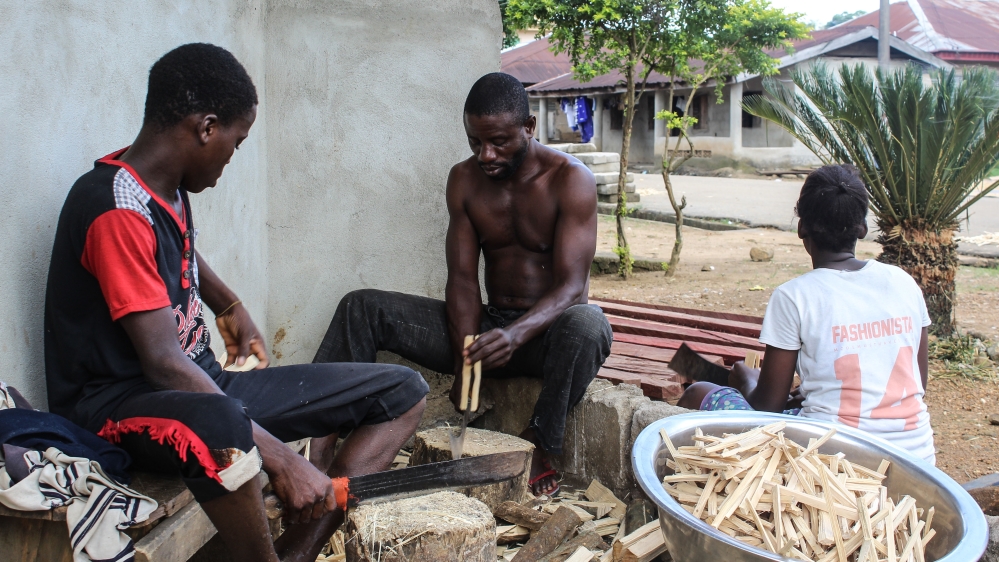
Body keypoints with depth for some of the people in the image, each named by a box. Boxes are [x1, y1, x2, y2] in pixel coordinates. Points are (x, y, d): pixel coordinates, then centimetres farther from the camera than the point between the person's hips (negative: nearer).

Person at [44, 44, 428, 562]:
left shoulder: (168, 188, 7)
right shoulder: (118, 210, -21)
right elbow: (162, 361, -27)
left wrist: (229, 306, 34)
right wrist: (281, 459, -30)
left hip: (201, 383, 9)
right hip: (121, 402, -9)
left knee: (404, 392, 0)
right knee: (218, 427, -47)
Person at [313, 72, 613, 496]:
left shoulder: (570, 179, -12)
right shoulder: (464, 180, 2)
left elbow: (571, 286, -20)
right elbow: (462, 279, -3)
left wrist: (517, 334, -40)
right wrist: (466, 363, -19)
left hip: (550, 334, -4)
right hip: (489, 325, 5)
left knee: (586, 325, -41)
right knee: (361, 307, -10)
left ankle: (537, 449, -21)